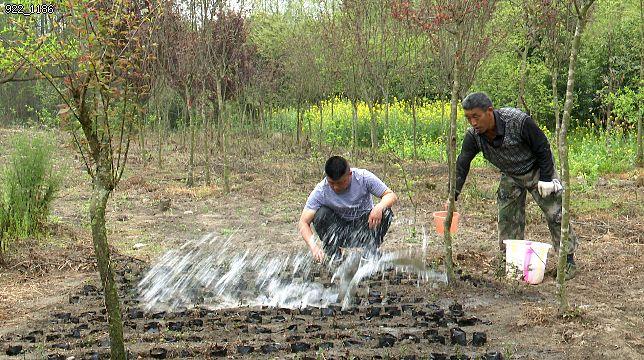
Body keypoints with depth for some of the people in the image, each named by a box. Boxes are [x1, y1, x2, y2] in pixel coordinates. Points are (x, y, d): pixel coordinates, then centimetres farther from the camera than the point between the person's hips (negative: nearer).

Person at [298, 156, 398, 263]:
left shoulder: (363, 177, -21)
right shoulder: (320, 191, -22)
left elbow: (391, 196, -17)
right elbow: (303, 223, -24)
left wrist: (379, 207, -40)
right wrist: (314, 247, -42)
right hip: (340, 231, 0)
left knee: (385, 213, -28)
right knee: (320, 214, -28)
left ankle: (372, 255, -13)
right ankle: (334, 257, -13)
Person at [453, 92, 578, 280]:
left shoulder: (519, 121, -35)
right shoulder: (473, 136, -22)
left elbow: (543, 148, -22)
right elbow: (461, 166, -20)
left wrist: (546, 178, -20)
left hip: (536, 170, -4)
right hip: (510, 176, 4)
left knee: (555, 213, -3)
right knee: (507, 218, 2)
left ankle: (568, 259, 9)